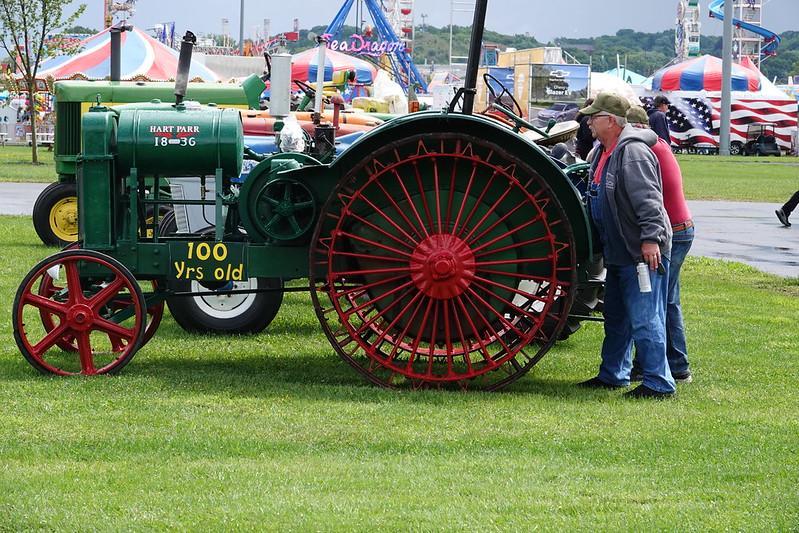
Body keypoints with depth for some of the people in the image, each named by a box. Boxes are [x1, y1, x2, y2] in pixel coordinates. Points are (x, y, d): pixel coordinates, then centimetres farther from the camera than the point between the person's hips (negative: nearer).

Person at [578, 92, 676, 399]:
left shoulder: (633, 152, -18)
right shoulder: (605, 153, 15)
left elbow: (648, 198, -26)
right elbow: (599, 196, 28)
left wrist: (651, 237, -32)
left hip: (643, 253, -11)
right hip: (619, 254, 11)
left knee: (644, 319, -10)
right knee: (616, 317, 19)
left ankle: (659, 383, -6)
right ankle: (613, 375, 30)